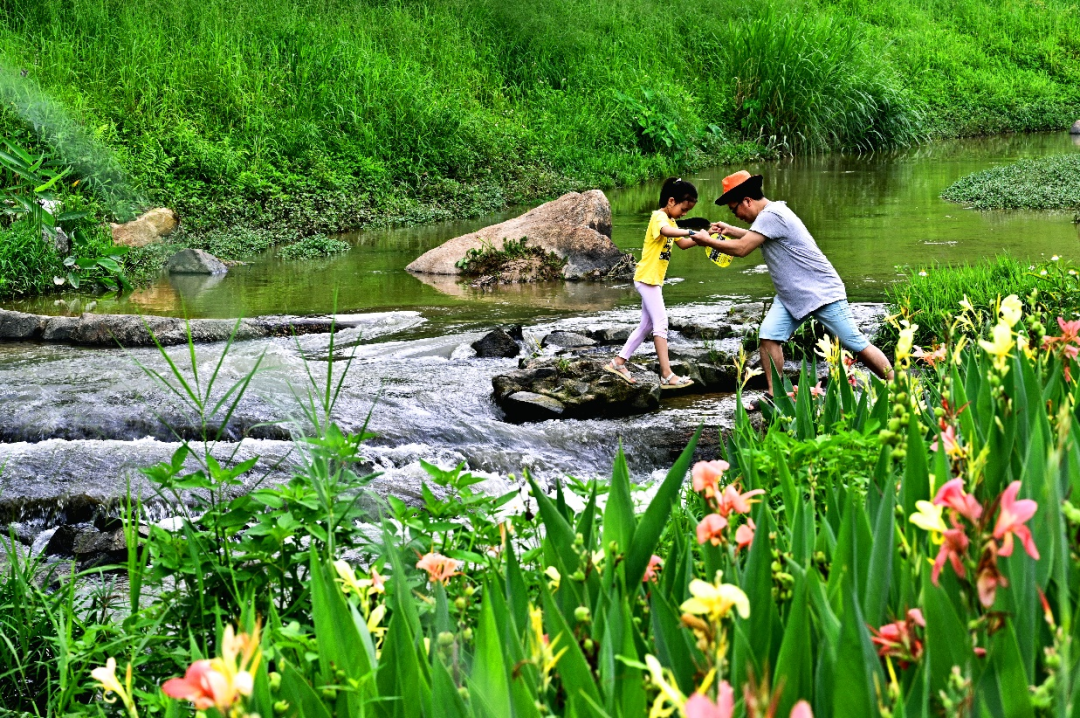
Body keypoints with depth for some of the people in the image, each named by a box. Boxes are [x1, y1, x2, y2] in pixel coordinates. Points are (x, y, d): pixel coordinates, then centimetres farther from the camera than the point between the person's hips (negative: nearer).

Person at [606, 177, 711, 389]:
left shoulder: (670, 221, 16)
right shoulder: (659, 217, -15)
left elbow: (682, 243, 17)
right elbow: (666, 231, -38)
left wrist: (698, 239, 1)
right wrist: (692, 233, -46)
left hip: (654, 280, 10)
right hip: (647, 278, -10)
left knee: (647, 325, 14)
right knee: (661, 323, -12)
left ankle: (619, 362, 21)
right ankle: (667, 376, -15)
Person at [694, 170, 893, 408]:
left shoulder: (771, 216, -21)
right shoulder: (768, 215, 11)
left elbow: (741, 248, -23)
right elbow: (754, 237, 35)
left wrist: (708, 241, -10)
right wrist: (730, 231, 25)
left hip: (822, 292, -9)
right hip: (791, 297, 9)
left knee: (857, 344, -6)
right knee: (769, 336, -8)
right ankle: (774, 396, -4)